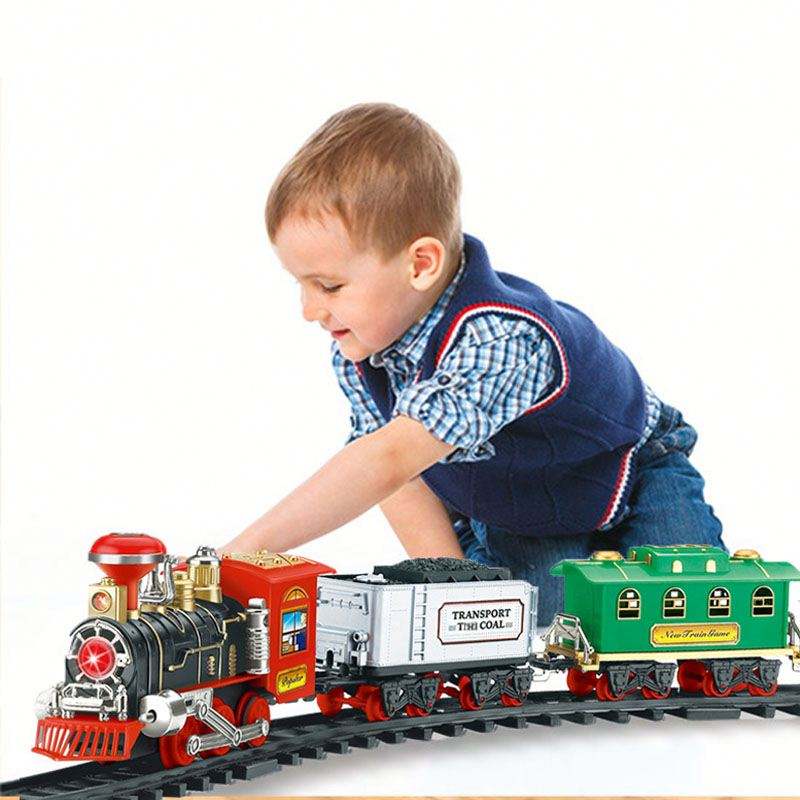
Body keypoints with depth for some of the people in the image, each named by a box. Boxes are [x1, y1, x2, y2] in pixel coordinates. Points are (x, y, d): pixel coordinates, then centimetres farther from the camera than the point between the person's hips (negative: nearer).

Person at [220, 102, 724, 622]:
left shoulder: (501, 342, -45)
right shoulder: (356, 347, -19)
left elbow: (390, 462, -55)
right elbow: (403, 479, -10)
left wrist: (242, 553, -59)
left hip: (632, 478, -5)